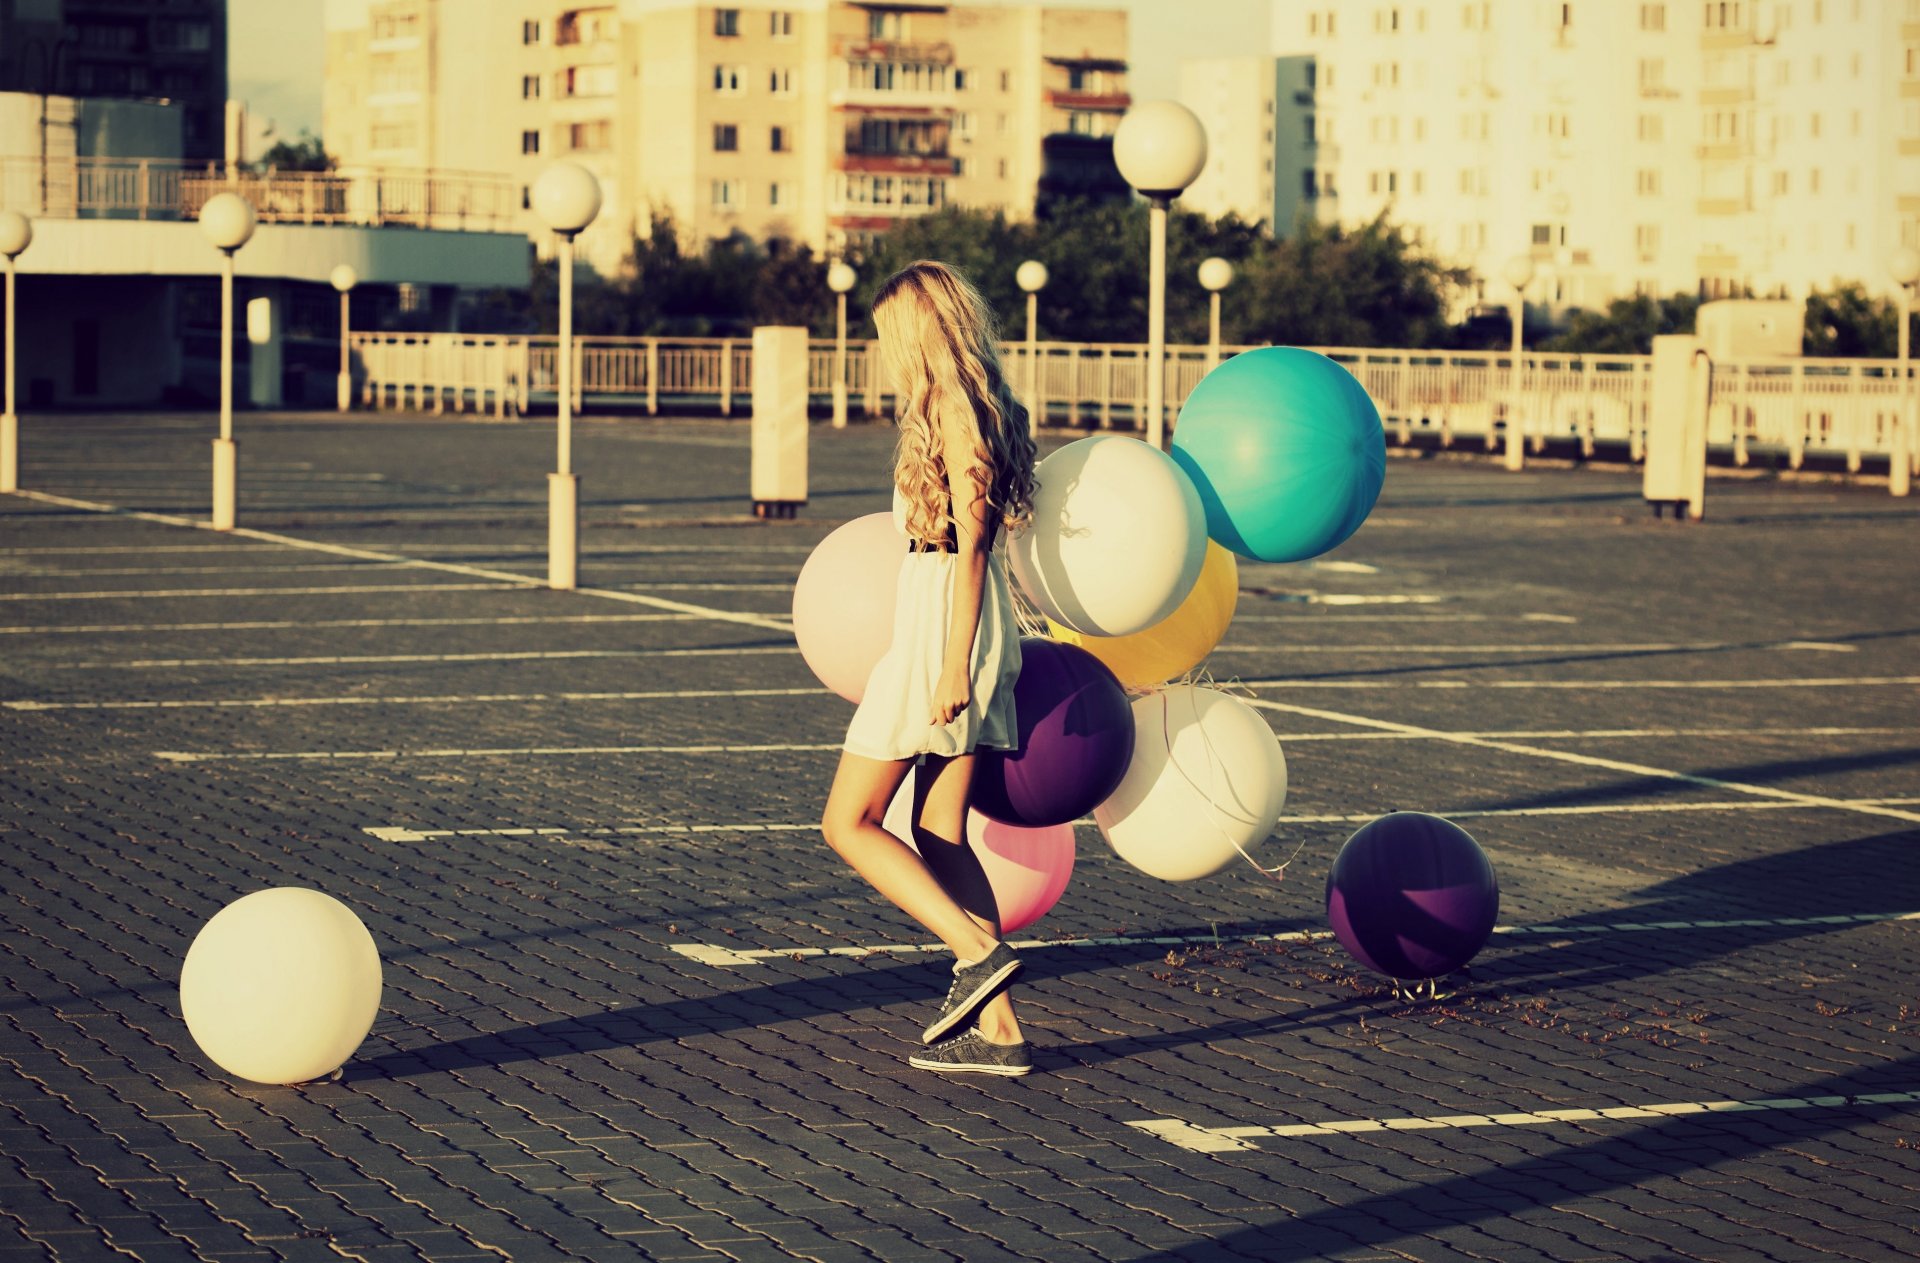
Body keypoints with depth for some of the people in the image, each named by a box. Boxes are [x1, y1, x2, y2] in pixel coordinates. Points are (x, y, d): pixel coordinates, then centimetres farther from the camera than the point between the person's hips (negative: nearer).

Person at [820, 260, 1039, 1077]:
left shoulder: (955, 412, -13)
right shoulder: (977, 410, 13)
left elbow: (969, 546, -18)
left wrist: (954, 667, -21)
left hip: (941, 635, -10)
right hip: (956, 636, 10)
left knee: (848, 824, -3)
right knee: (939, 834, 10)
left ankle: (978, 950, -13)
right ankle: (995, 1027, 6)